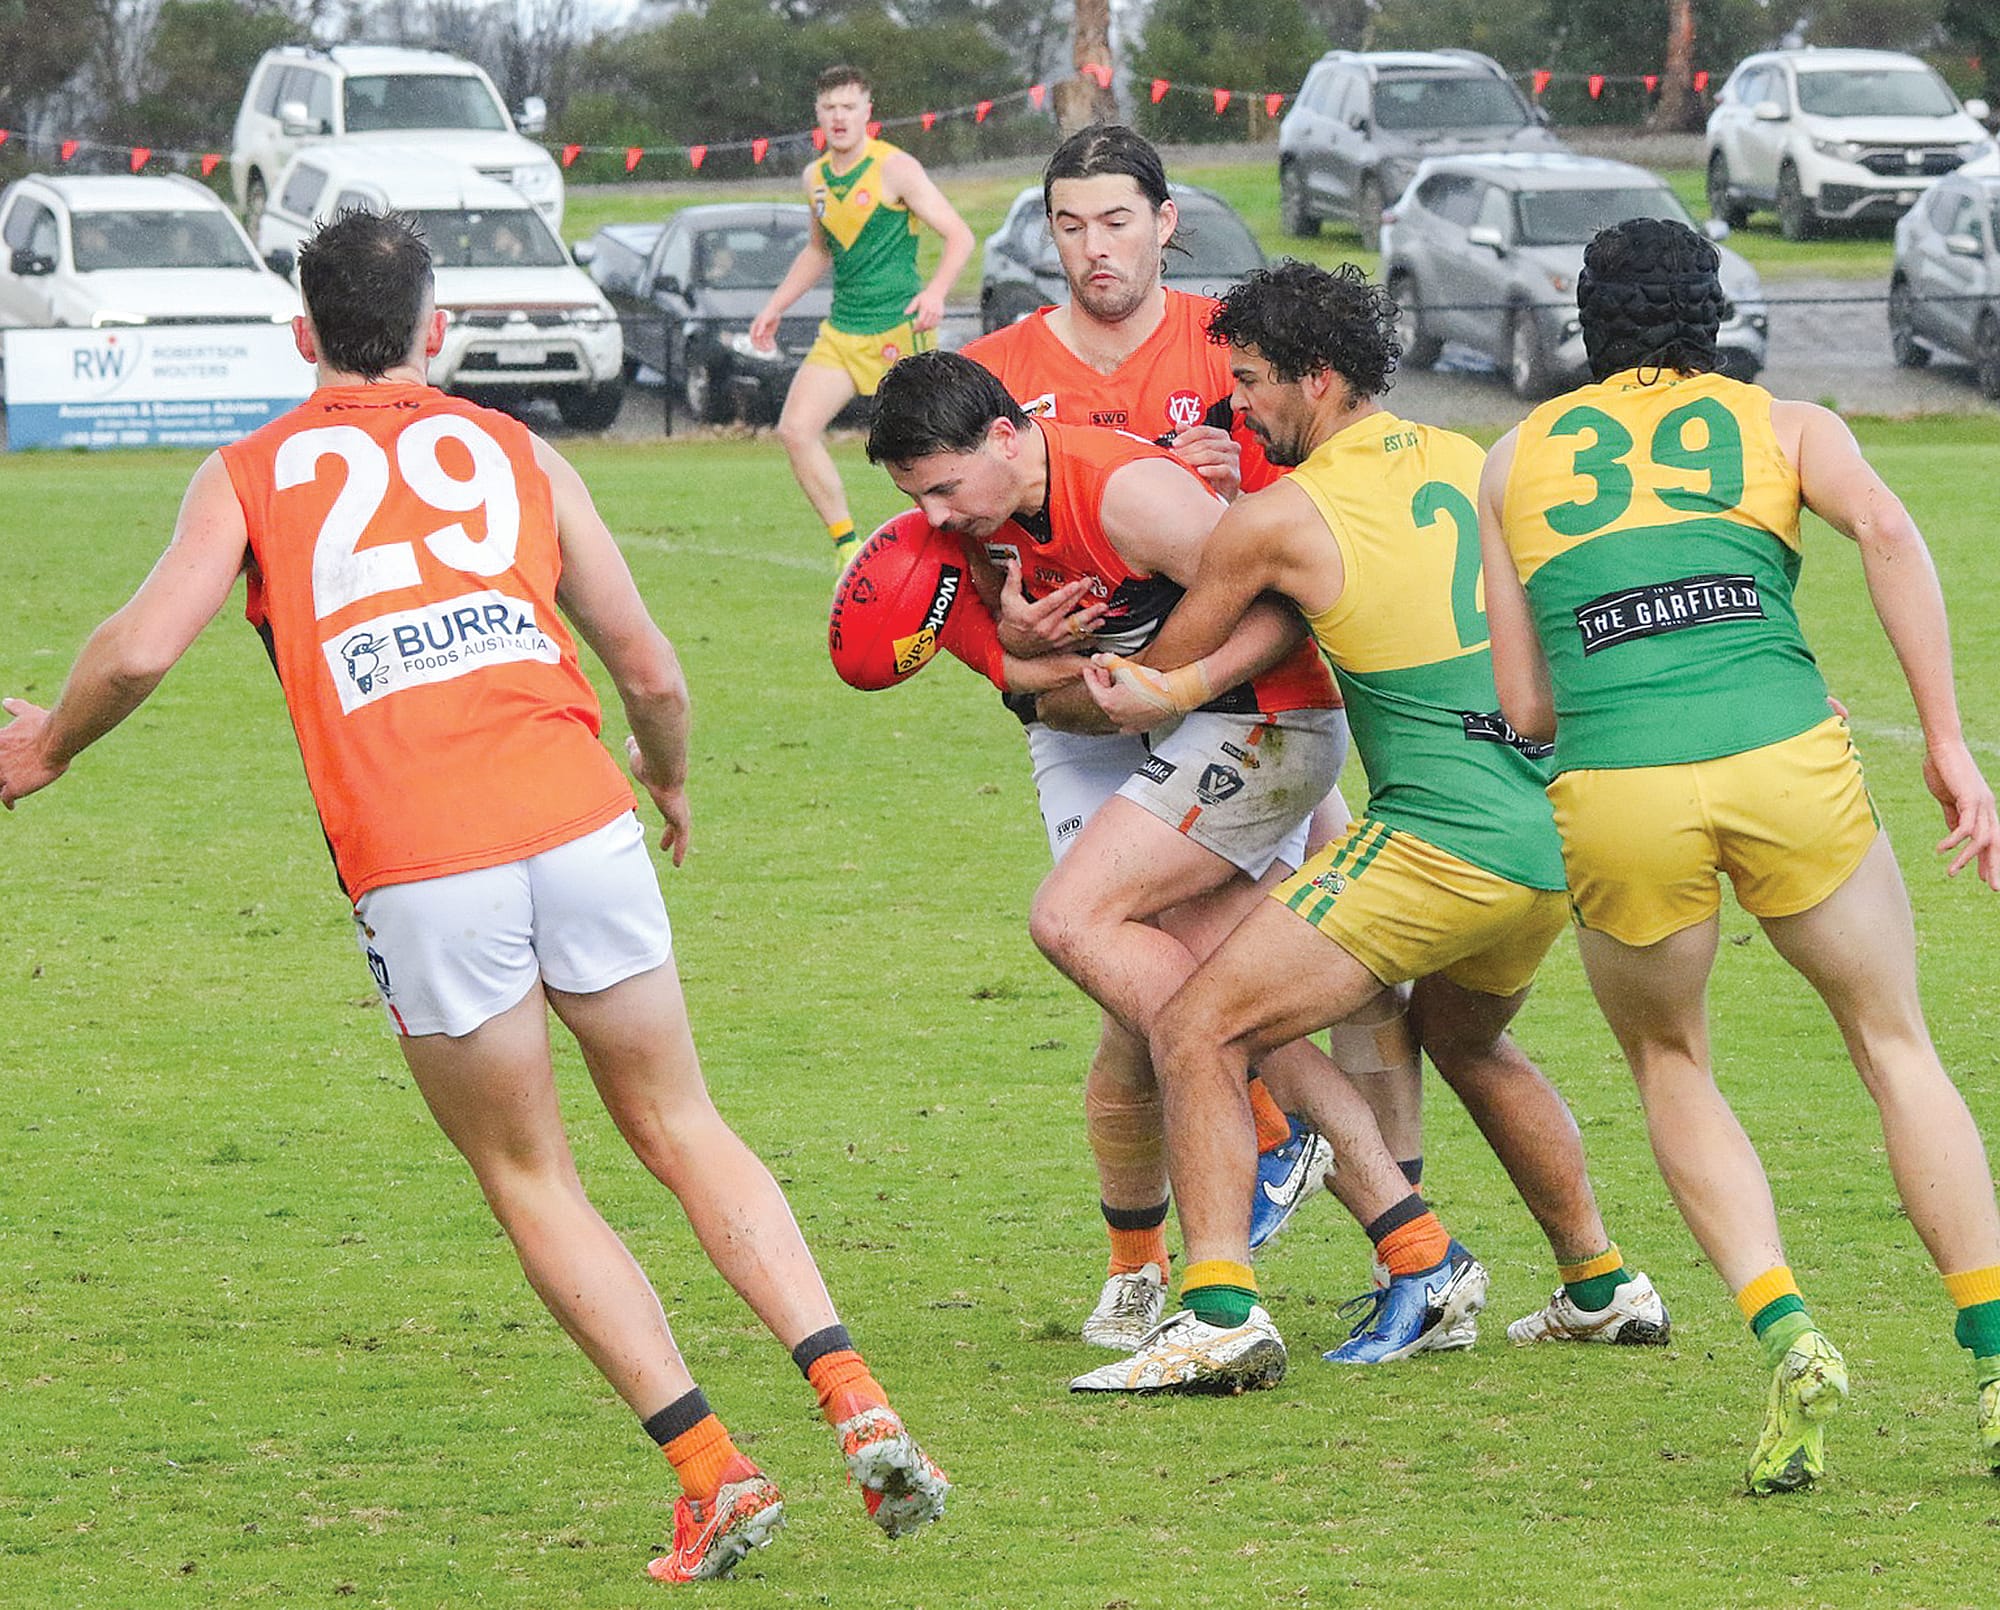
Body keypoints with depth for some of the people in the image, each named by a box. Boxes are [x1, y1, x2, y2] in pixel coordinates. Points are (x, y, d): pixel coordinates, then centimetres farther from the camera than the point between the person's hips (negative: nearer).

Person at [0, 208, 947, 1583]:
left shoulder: (249, 475, 13)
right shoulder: (518, 454, 18)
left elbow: (142, 647, -1)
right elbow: (650, 671, 18)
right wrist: (671, 782, 38)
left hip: (414, 869, -2)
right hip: (575, 815, 2)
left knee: (532, 1184, 12)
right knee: (681, 1128, 15)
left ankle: (715, 1472, 3)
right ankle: (858, 1405, 0)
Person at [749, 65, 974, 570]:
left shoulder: (895, 169, -9)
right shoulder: (816, 176, 11)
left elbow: (960, 236, -11)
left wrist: (936, 291, -28)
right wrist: (774, 308, 24)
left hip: (899, 329, -6)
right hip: (840, 332, 6)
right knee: (795, 429, -9)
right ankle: (847, 546, -2)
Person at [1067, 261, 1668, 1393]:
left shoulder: (1273, 520, -5)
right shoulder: (1468, 461, 13)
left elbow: (1163, 677, 9)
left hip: (1437, 838, -8)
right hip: (1558, 843, 8)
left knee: (1198, 1035, -6)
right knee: (1469, 1040, 35)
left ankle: (1221, 1310, -21)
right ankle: (1601, 1286, 41)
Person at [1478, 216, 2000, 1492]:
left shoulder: (1520, 456, 23)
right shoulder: (1784, 423, 18)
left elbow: (1525, 707, 20)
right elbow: (1887, 532, -3)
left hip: (1614, 794, 1)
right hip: (1786, 760, -1)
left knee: (1672, 1065, 25)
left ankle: (1785, 1331, 4)